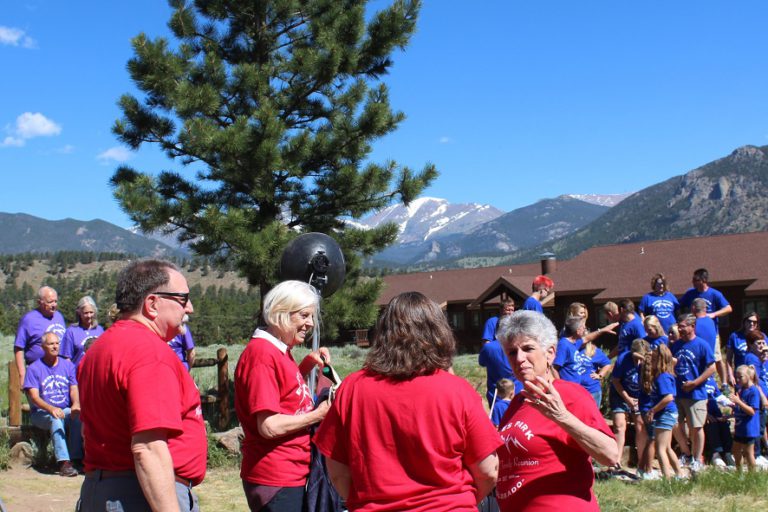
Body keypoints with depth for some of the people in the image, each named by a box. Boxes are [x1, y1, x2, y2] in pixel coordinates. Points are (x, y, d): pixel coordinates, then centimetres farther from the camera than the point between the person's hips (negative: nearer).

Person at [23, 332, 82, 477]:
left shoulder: (68, 366, 10)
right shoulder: (34, 368, -1)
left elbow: (74, 389, 1)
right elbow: (34, 397, -11)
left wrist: (76, 404, -24)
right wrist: (51, 409, -30)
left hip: (66, 410, 3)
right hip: (41, 413, -3)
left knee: (77, 416, -30)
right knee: (56, 420, -35)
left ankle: (76, 459, -27)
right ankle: (63, 463, -42)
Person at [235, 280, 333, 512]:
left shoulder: (281, 351, 10)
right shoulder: (262, 354, -18)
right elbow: (269, 426, -23)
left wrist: (308, 364, 8)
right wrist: (319, 414, -12)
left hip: (294, 474, 10)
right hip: (275, 480, -9)